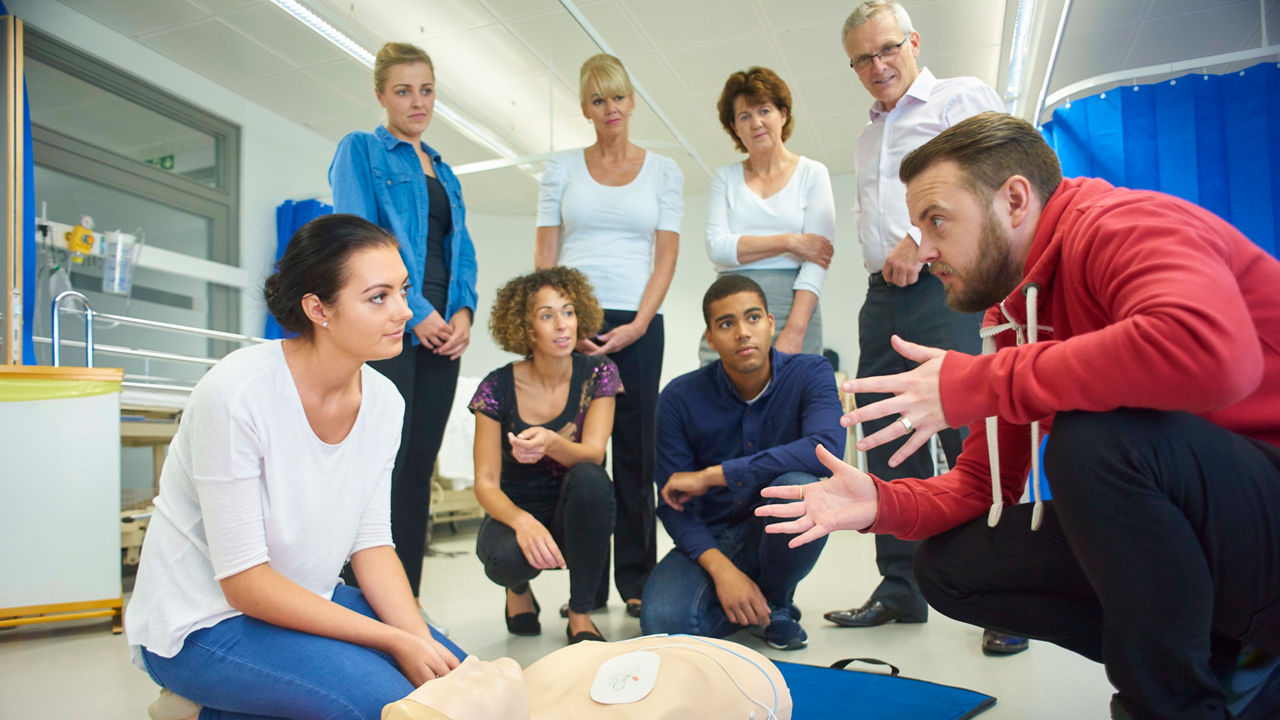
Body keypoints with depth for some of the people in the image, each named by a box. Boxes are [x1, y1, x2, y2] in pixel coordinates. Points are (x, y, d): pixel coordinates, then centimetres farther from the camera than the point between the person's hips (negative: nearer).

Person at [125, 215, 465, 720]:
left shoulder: (383, 401, -5)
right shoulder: (237, 393, -25)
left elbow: (372, 543, -1)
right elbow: (244, 581, -23)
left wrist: (421, 639, -16)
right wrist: (395, 641, -24)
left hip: (302, 600, 7)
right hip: (200, 624, -7)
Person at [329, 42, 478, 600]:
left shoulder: (443, 171, 23)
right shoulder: (360, 150, 5)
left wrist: (463, 312, 0)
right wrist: (416, 313, -13)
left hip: (442, 333, 6)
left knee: (419, 468, 6)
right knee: (385, 464, -10)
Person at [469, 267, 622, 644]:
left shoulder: (597, 373, -9)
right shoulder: (498, 388, -12)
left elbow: (592, 454, -20)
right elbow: (485, 482, -14)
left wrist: (551, 443, -44)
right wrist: (522, 521, -37)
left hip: (575, 516, 1)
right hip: (516, 510, 0)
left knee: (589, 478, -34)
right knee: (507, 557, -35)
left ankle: (580, 617, -16)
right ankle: (519, 590, 7)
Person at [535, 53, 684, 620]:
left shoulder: (663, 170, 10)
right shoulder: (562, 168, 12)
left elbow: (666, 257, 4)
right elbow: (545, 256, 7)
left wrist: (637, 325, -9)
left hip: (637, 324, 0)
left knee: (634, 449, 2)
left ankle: (635, 579, 12)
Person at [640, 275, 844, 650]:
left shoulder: (810, 373, -12)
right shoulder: (680, 397, -10)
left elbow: (827, 449, -33)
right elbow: (673, 503, -9)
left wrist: (711, 475, -29)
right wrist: (722, 569, -26)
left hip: (780, 535, 0)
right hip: (711, 540, 1)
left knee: (799, 487, -35)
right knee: (663, 621, -28)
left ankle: (777, 604, -4)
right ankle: (752, 605, 7)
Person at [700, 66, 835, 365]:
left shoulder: (812, 173, 7)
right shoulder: (725, 178, 15)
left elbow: (817, 259, -3)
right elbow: (717, 247, 0)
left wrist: (795, 330, -15)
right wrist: (789, 242, -7)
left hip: (792, 305, -1)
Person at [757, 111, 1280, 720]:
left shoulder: (1121, 224, -16)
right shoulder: (1009, 315, 9)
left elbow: (1210, 350, -40)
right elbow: (982, 484, 10)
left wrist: (974, 383, -29)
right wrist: (880, 504, -11)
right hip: (1174, 527, 8)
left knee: (1096, 432, -33)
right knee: (949, 565, 2)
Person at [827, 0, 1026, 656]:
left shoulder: (963, 98, 7)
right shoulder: (868, 137, 27)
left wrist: (922, 239, -14)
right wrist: (884, 258, 11)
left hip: (947, 288, -7)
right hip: (882, 299, 7)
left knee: (969, 442, -12)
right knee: (888, 447, 5)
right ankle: (900, 590, 14)